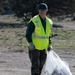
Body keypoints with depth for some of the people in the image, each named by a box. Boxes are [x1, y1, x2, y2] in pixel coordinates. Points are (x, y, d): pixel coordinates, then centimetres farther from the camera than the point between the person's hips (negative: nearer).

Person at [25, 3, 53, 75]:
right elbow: (28, 34, -15)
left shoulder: (49, 22, 6)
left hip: (43, 48, 6)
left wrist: (49, 44, 14)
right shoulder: (33, 21, -13)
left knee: (41, 65, 11)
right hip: (34, 47, -6)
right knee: (35, 65, -12)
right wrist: (30, 43, -28)